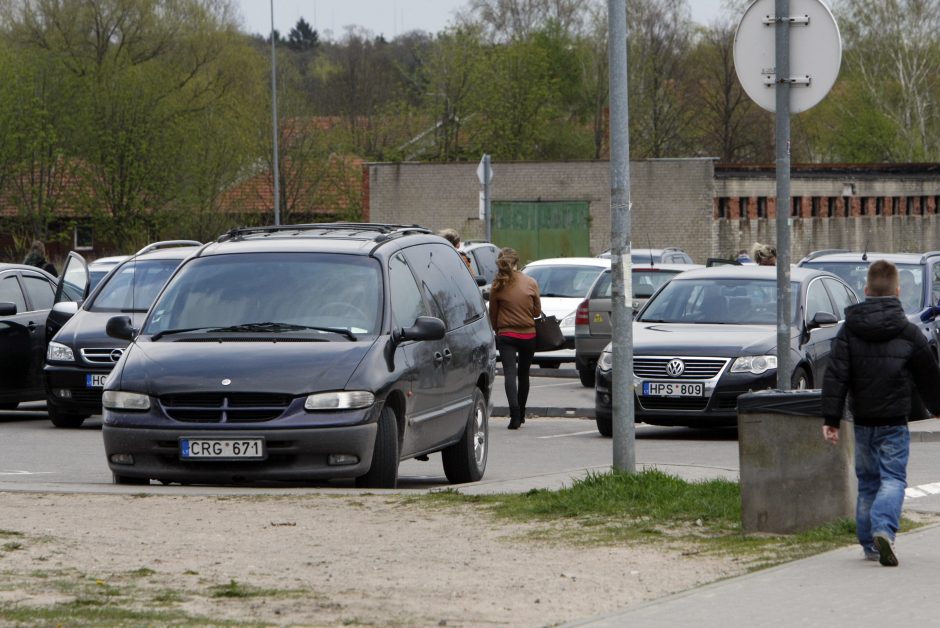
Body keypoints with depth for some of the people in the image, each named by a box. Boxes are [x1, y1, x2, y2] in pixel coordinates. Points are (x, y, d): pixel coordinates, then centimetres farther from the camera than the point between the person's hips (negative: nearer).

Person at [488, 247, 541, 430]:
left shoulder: (498, 286, -7)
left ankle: (515, 413, -27)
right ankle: (520, 414, 30)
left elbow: (493, 314, 2)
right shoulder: (531, 283, -4)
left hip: (506, 335, -2)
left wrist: (497, 330, 19)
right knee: (523, 374, 17)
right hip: (528, 335, 2)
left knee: (510, 374, -8)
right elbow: (537, 311, 4)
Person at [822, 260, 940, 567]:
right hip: (894, 421, -3)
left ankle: (869, 543, 15)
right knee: (893, 478, -3)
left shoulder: (849, 331, 0)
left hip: (862, 421, 3)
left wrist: (831, 419, -4)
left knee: (867, 481, 14)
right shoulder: (908, 333, -4)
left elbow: (835, 377, -5)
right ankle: (884, 529, -26)